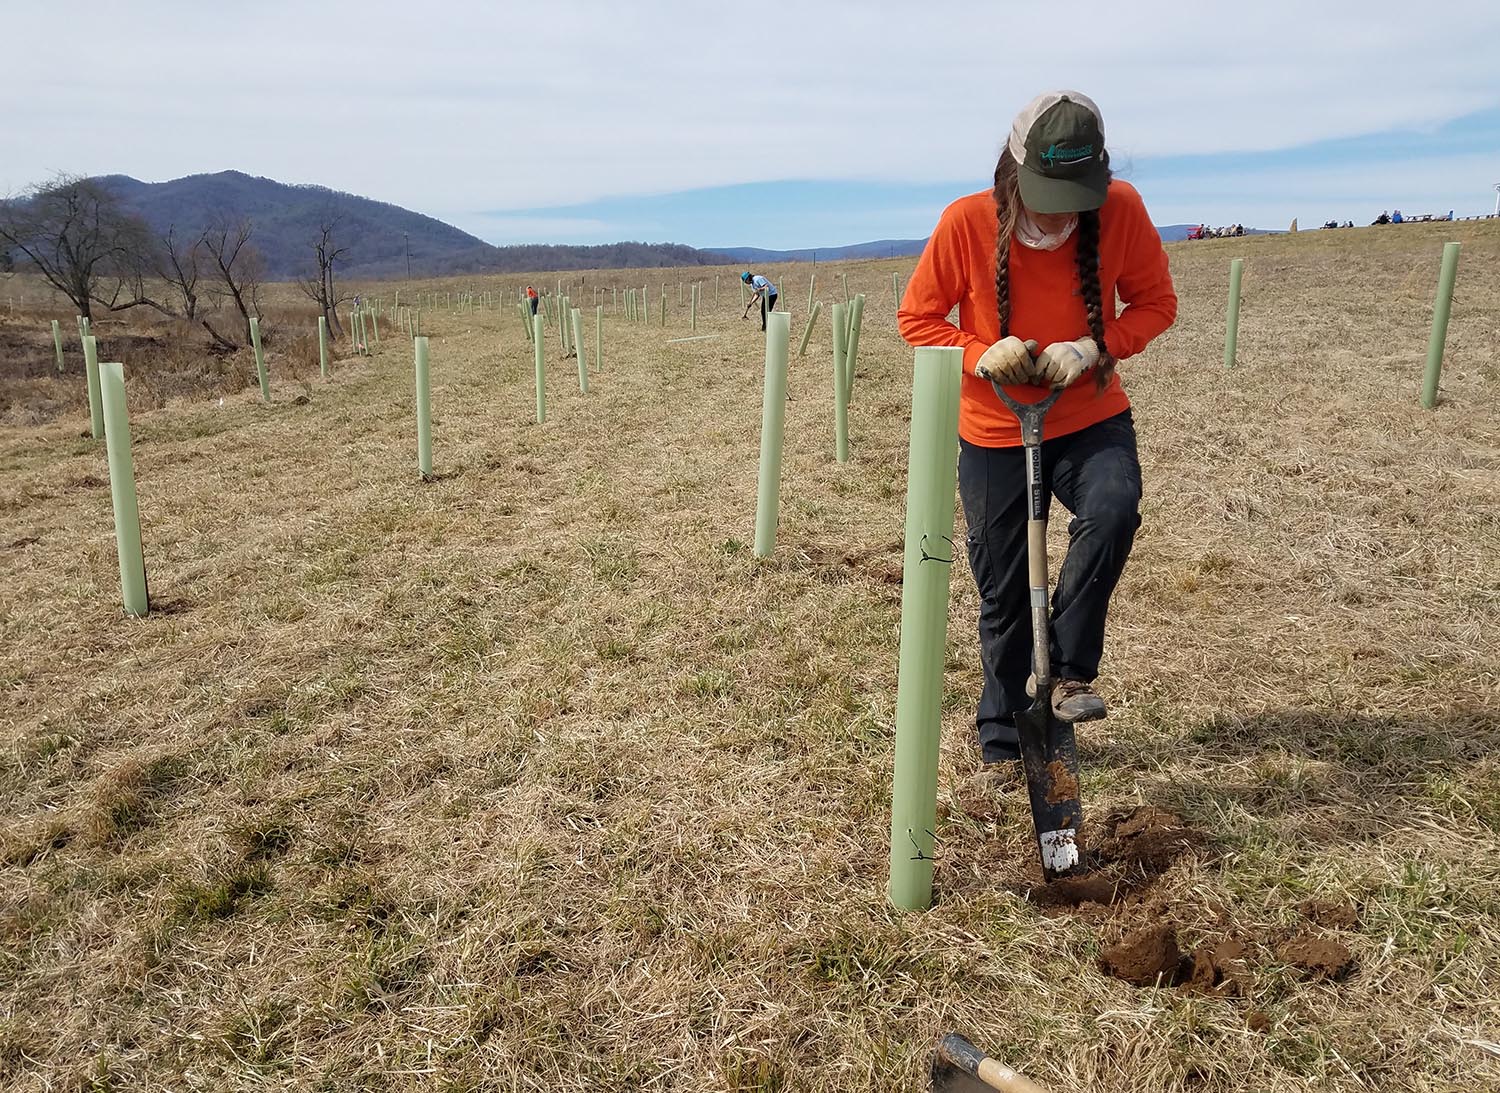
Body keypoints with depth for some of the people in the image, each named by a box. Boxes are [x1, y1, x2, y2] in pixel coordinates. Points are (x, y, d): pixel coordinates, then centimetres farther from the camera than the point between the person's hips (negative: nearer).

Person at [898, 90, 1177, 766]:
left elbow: (1155, 302, -2)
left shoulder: (1121, 209, -13)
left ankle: (1070, 672, -11)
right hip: (993, 433, 0)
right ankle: (1002, 740, 28)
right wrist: (982, 354, -24)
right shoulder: (966, 221, -17)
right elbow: (916, 318, -6)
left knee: (1113, 508, -32)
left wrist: (1094, 348, -21)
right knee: (1002, 594, 8)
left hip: (1091, 420, 1)